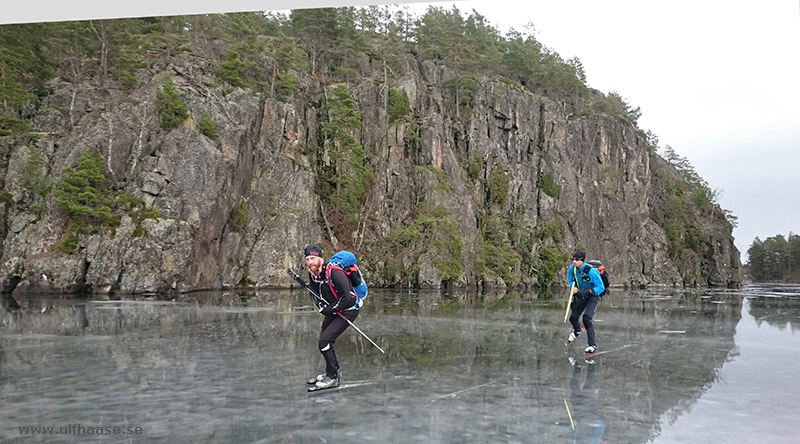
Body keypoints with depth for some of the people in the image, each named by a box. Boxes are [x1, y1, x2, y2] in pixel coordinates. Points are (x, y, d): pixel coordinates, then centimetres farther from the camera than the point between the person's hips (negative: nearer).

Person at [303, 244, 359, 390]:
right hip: (332, 310, 9)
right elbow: (316, 293, 13)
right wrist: (321, 305, -7)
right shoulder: (313, 274, -2)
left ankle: (333, 377, -4)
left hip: (347, 311, -9)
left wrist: (330, 309, -19)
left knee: (325, 340, -16)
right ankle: (332, 372, 34)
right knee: (324, 340, 16)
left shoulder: (334, 272, -27)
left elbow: (347, 298, -28)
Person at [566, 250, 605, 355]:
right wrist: (573, 288, -13)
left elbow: (600, 288, -27)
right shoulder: (572, 268, -11)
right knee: (573, 318, 12)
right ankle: (576, 332, 49)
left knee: (587, 318, -25)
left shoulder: (591, 271, -30)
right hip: (581, 296, 6)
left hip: (593, 296, -6)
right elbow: (570, 280, 10)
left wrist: (585, 292, -36)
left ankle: (592, 345, -18)